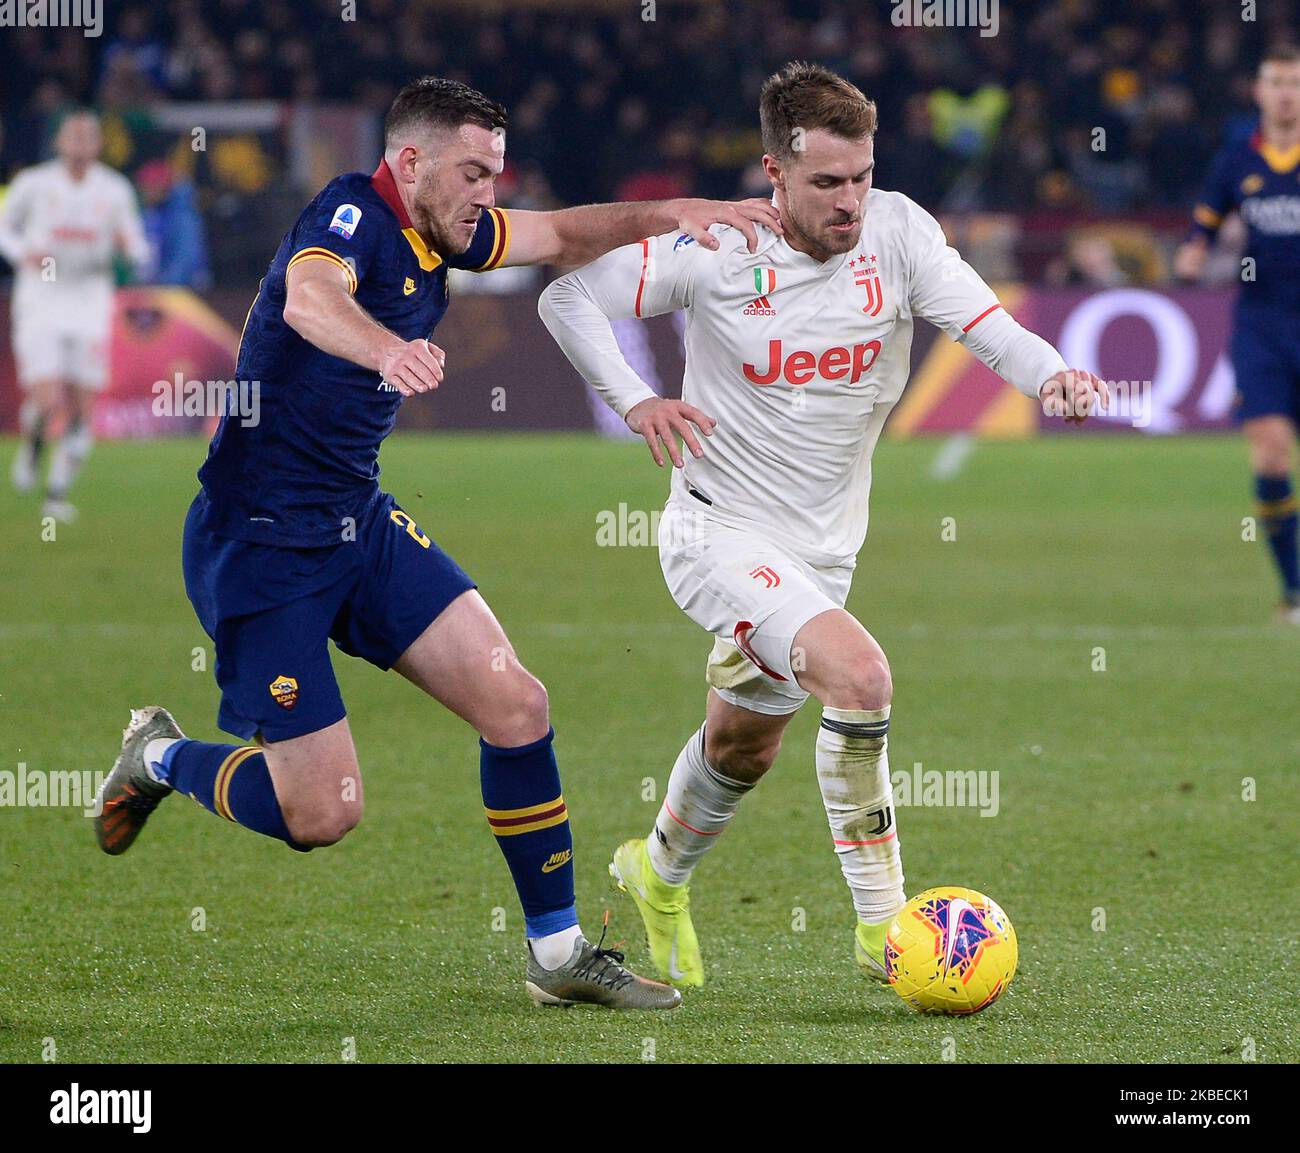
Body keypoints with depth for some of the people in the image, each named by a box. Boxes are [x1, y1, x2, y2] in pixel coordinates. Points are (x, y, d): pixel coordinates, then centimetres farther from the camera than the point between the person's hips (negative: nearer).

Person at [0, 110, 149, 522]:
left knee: (81, 410, 0)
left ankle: (58, 491, 14)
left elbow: (137, 250, 10)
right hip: (40, 303, -2)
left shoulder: (115, 190, 3)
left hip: (90, 307, 2)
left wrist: (131, 246, -15)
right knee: (48, 404, -15)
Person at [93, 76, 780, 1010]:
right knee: (323, 812, -9)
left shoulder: (441, 232, 5)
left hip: (361, 523, 8)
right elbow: (309, 299, -42)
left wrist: (665, 215, 3)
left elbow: (563, 235, 21)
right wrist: (388, 348, -64)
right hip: (259, 540, -8)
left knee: (515, 704, -2)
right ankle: (162, 759, 21)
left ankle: (557, 952, 9)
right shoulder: (352, 214, -19)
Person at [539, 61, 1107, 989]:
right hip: (721, 534, -5)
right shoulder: (716, 251, -16)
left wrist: (1052, 375, -41)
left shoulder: (896, 232, -10)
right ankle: (883, 927, -20)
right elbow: (567, 297, -9)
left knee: (745, 746, 24)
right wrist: (636, 401, -22)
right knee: (860, 674, -28)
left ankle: (660, 876, 55)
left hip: (823, 552, 5)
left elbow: (989, 328, -20)